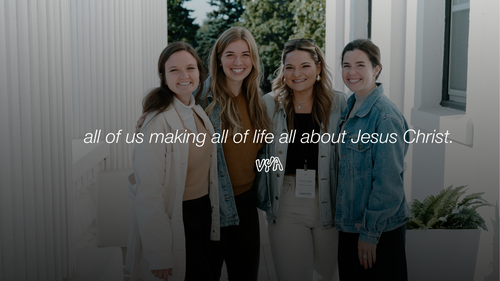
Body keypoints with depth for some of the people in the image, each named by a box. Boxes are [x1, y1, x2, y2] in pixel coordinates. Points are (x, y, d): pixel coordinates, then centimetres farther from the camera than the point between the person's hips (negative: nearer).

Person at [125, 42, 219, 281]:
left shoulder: (199, 112, 5)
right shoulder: (157, 122, -20)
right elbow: (148, 194, -22)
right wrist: (159, 257, -21)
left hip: (204, 209, 8)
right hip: (176, 216, -8)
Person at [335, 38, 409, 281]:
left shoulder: (385, 115, -19)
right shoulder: (351, 106, 6)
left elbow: (388, 182, -20)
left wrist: (370, 232, -17)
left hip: (380, 229, -8)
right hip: (350, 222, 8)